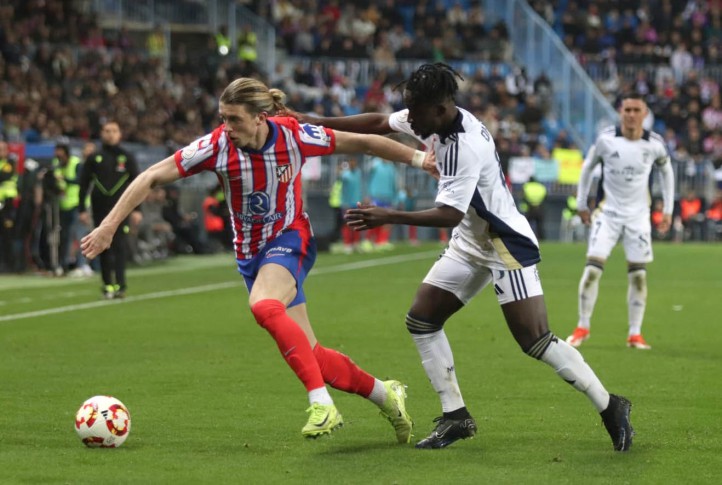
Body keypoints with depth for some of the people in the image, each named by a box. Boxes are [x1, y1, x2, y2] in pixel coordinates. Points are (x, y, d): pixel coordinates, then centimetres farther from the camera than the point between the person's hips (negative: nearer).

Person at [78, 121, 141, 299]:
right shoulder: (94, 159, 8)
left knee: (119, 245, -9)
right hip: (100, 209, 2)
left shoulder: (127, 158, 7)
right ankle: (107, 285, 12)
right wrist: (82, 209, 3)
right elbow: (83, 184, 9)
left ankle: (120, 285, -14)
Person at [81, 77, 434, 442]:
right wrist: (109, 226, -19)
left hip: (290, 238, -3)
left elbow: (360, 143, -4)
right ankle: (384, 394, 23)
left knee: (263, 306, -36)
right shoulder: (216, 146, -16)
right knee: (312, 357, 0)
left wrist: (417, 157, 1)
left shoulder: (294, 136, -17)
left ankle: (322, 404, -37)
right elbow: (152, 177, -13)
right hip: (250, 253, 3)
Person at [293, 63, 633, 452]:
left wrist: (390, 217, -34)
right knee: (420, 320, 3)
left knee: (535, 340, -14)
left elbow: (449, 215, -31)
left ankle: (610, 407, 0)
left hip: (506, 243, -9)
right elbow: (378, 123, 10)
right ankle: (455, 417, 8)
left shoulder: (465, 147, -29)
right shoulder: (434, 118, -3)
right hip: (469, 244, 9)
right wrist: (311, 122, 7)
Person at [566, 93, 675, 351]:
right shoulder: (606, 139, -10)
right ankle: (583, 327, 2)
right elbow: (587, 167, 6)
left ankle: (635, 334, 10)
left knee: (638, 275, 0)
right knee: (592, 268, -12)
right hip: (608, 212, -1)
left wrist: (668, 210, 10)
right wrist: (581, 204, 8)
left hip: (638, 215, 1)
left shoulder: (655, 143, -6)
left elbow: (667, 171, 12)